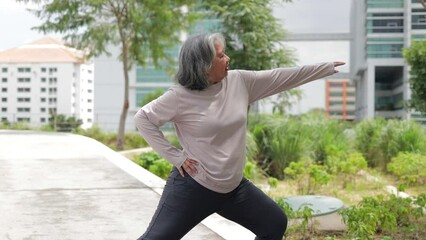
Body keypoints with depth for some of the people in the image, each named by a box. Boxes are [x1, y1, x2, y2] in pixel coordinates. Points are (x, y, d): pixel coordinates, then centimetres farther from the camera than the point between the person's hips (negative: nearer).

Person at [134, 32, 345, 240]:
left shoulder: (239, 81, -1)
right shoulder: (180, 96, -15)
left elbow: (281, 77, 6)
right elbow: (143, 118, -9)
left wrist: (327, 67, 9)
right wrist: (174, 156, -13)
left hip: (232, 186, 6)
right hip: (192, 186, -6)